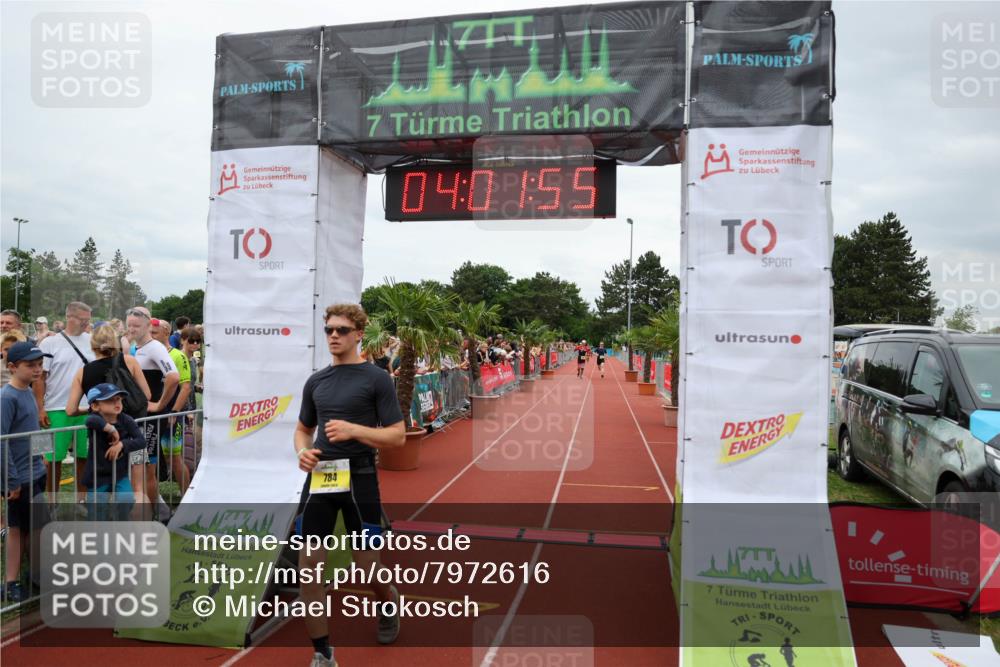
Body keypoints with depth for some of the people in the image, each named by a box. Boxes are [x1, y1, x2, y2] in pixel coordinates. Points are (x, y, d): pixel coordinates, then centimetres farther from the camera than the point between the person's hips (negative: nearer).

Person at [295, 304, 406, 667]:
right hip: (319, 478, 4)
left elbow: (397, 435, -8)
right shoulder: (315, 381, 10)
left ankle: (390, 602, 41)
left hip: (359, 478, -4)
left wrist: (354, 430, -22)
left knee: (367, 566, 5)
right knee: (309, 564, 0)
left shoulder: (376, 379, -5)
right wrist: (302, 451, -2)